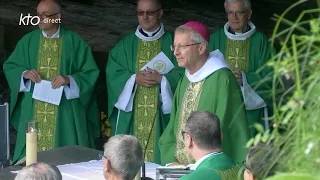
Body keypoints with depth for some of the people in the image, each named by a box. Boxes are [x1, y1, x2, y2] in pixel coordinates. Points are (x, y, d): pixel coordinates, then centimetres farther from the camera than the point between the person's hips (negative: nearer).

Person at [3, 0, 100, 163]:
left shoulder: (74, 42, -2)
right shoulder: (28, 41, 7)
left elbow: (90, 72, -3)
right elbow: (9, 67, 11)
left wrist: (69, 79, -19)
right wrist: (24, 74, -10)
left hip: (64, 111, -2)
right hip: (33, 111, 3)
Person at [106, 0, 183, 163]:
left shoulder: (172, 42, 5)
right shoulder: (125, 44, 11)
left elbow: (182, 73, -2)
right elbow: (112, 73, 3)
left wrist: (161, 79, -19)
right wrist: (134, 78, -13)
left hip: (160, 116, -2)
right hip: (131, 117, 2)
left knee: (159, 156, -6)